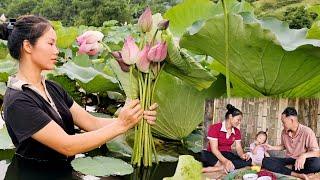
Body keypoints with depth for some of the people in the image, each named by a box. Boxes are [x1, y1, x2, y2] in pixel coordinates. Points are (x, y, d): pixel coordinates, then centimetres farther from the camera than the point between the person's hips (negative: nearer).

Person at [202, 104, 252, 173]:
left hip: (227, 155, 6)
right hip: (215, 156, -6)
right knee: (203, 154, -38)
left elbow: (238, 147, 3)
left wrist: (242, 155, -22)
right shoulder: (215, 128, -12)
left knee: (248, 160, -23)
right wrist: (225, 161, -35)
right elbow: (214, 149, -20)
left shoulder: (237, 131, 8)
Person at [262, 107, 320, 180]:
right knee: (265, 161, -21)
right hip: (288, 160, 5)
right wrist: (272, 147, 7)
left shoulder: (307, 132, -14)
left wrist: (304, 155, -37)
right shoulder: (284, 132, 3)